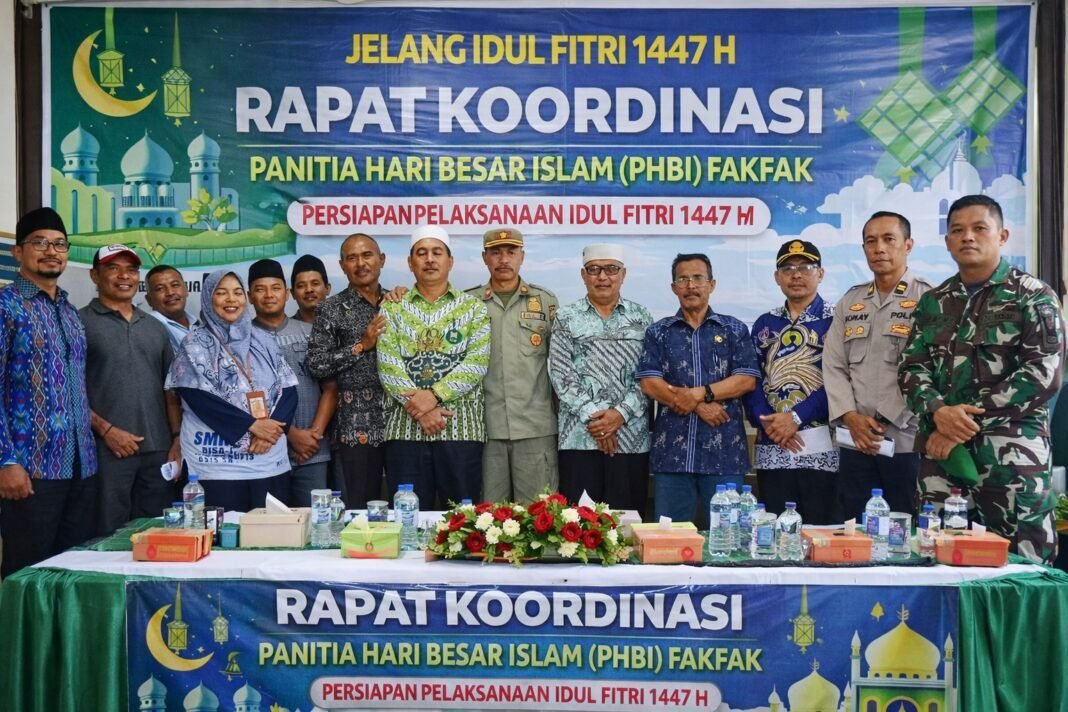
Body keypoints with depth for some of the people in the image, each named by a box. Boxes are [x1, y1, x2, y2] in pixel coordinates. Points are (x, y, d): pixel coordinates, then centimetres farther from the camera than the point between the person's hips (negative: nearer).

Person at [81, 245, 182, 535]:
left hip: (159, 450, 5)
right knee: (109, 538, 0)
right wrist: (105, 429, -14)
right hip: (106, 450, -5)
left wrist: (177, 440, 5)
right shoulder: (80, 323, 0)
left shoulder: (156, 328, 16)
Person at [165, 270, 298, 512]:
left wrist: (273, 426, -11)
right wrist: (252, 425, -14)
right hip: (217, 466, -4)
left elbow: (288, 391, 7)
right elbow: (199, 399, -9)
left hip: (271, 463, 4)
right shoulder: (195, 344, 2)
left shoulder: (262, 341, 13)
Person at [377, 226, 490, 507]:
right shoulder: (392, 308, 10)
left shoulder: (473, 307, 8)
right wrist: (418, 408, -12)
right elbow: (388, 366, -1)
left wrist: (434, 394, -16)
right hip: (405, 428, 1)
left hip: (462, 428, -1)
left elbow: (477, 362, -5)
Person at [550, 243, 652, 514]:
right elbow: (561, 375, -2)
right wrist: (592, 417, -11)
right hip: (580, 436, -1)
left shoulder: (641, 317, 10)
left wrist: (621, 413, -11)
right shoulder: (566, 318, 7)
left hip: (632, 437, 1)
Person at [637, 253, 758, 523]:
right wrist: (700, 407, -11)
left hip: (724, 449, -1)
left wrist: (699, 393, -13)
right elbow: (649, 383, -1)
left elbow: (747, 379, -1)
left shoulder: (735, 330, 10)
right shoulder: (658, 332, 11)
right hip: (672, 449, 1)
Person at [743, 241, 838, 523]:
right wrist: (767, 422, -8)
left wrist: (796, 417, -17)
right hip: (771, 450, 4)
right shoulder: (764, 324, 15)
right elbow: (751, 381, 8)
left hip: (822, 449, -4)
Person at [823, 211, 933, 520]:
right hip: (855, 440, 5)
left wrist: (888, 421, -12)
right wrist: (851, 417, -4)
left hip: (908, 439, -4)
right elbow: (834, 366, 10)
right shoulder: (849, 302, 15)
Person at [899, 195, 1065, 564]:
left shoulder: (1034, 297, 1)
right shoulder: (933, 302, 14)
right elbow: (911, 367, 8)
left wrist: (970, 420, -14)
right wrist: (938, 412, -13)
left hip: (1012, 455, -4)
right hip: (942, 451, 4)